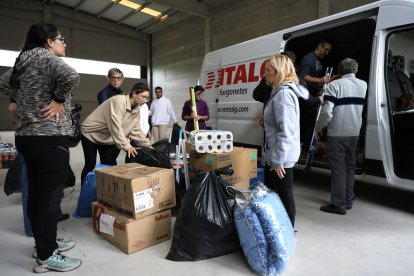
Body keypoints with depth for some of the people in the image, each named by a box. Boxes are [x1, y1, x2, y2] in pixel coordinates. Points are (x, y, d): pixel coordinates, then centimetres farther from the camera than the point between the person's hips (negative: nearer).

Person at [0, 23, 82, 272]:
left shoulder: (24, 62, 17)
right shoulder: (48, 59, -9)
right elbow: (70, 76, -29)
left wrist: (24, 101, 19)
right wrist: (58, 100, -17)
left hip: (27, 137, 9)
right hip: (49, 138, -9)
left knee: (37, 192, 16)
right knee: (50, 195, -3)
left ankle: (44, 242, 31)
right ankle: (46, 256, 7)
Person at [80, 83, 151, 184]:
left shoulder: (136, 110, -5)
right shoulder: (119, 101, -30)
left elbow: (135, 131, -1)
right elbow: (116, 126, -37)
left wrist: (147, 145, -8)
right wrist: (126, 145, -41)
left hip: (107, 138, 7)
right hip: (91, 133, -7)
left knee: (109, 166, 2)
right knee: (90, 166, -2)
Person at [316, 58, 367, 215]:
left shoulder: (335, 85, -10)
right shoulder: (364, 85, 7)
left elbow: (327, 111, -16)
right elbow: (363, 108, 7)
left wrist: (318, 128, -4)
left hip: (337, 133, -5)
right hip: (354, 133, 5)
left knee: (338, 168, 0)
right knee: (350, 167, 15)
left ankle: (339, 204, 5)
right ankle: (348, 201, 25)